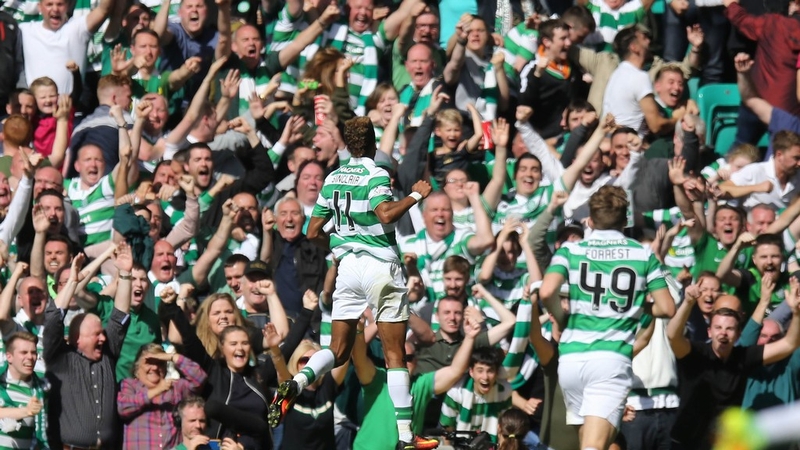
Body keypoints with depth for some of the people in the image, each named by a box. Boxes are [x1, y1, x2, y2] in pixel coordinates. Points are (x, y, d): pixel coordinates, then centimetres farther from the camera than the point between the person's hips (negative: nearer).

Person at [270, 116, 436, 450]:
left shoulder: (333, 178, 9)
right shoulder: (375, 176, -9)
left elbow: (313, 232, 12)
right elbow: (386, 214, -27)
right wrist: (416, 196, -14)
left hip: (347, 265, 5)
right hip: (381, 266, -5)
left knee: (339, 350, 10)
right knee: (394, 355, -1)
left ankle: (296, 384, -19)